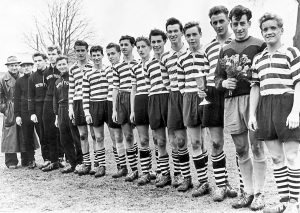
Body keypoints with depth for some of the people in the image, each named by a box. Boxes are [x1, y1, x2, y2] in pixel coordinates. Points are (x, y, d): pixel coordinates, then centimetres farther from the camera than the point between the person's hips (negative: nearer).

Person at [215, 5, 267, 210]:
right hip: (231, 101, 5)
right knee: (241, 150, 9)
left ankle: (259, 193, 8)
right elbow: (217, 77, 18)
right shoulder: (225, 50, 17)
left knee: (257, 148, -1)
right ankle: (248, 192, 19)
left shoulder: (259, 45, 3)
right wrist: (224, 83, -3)